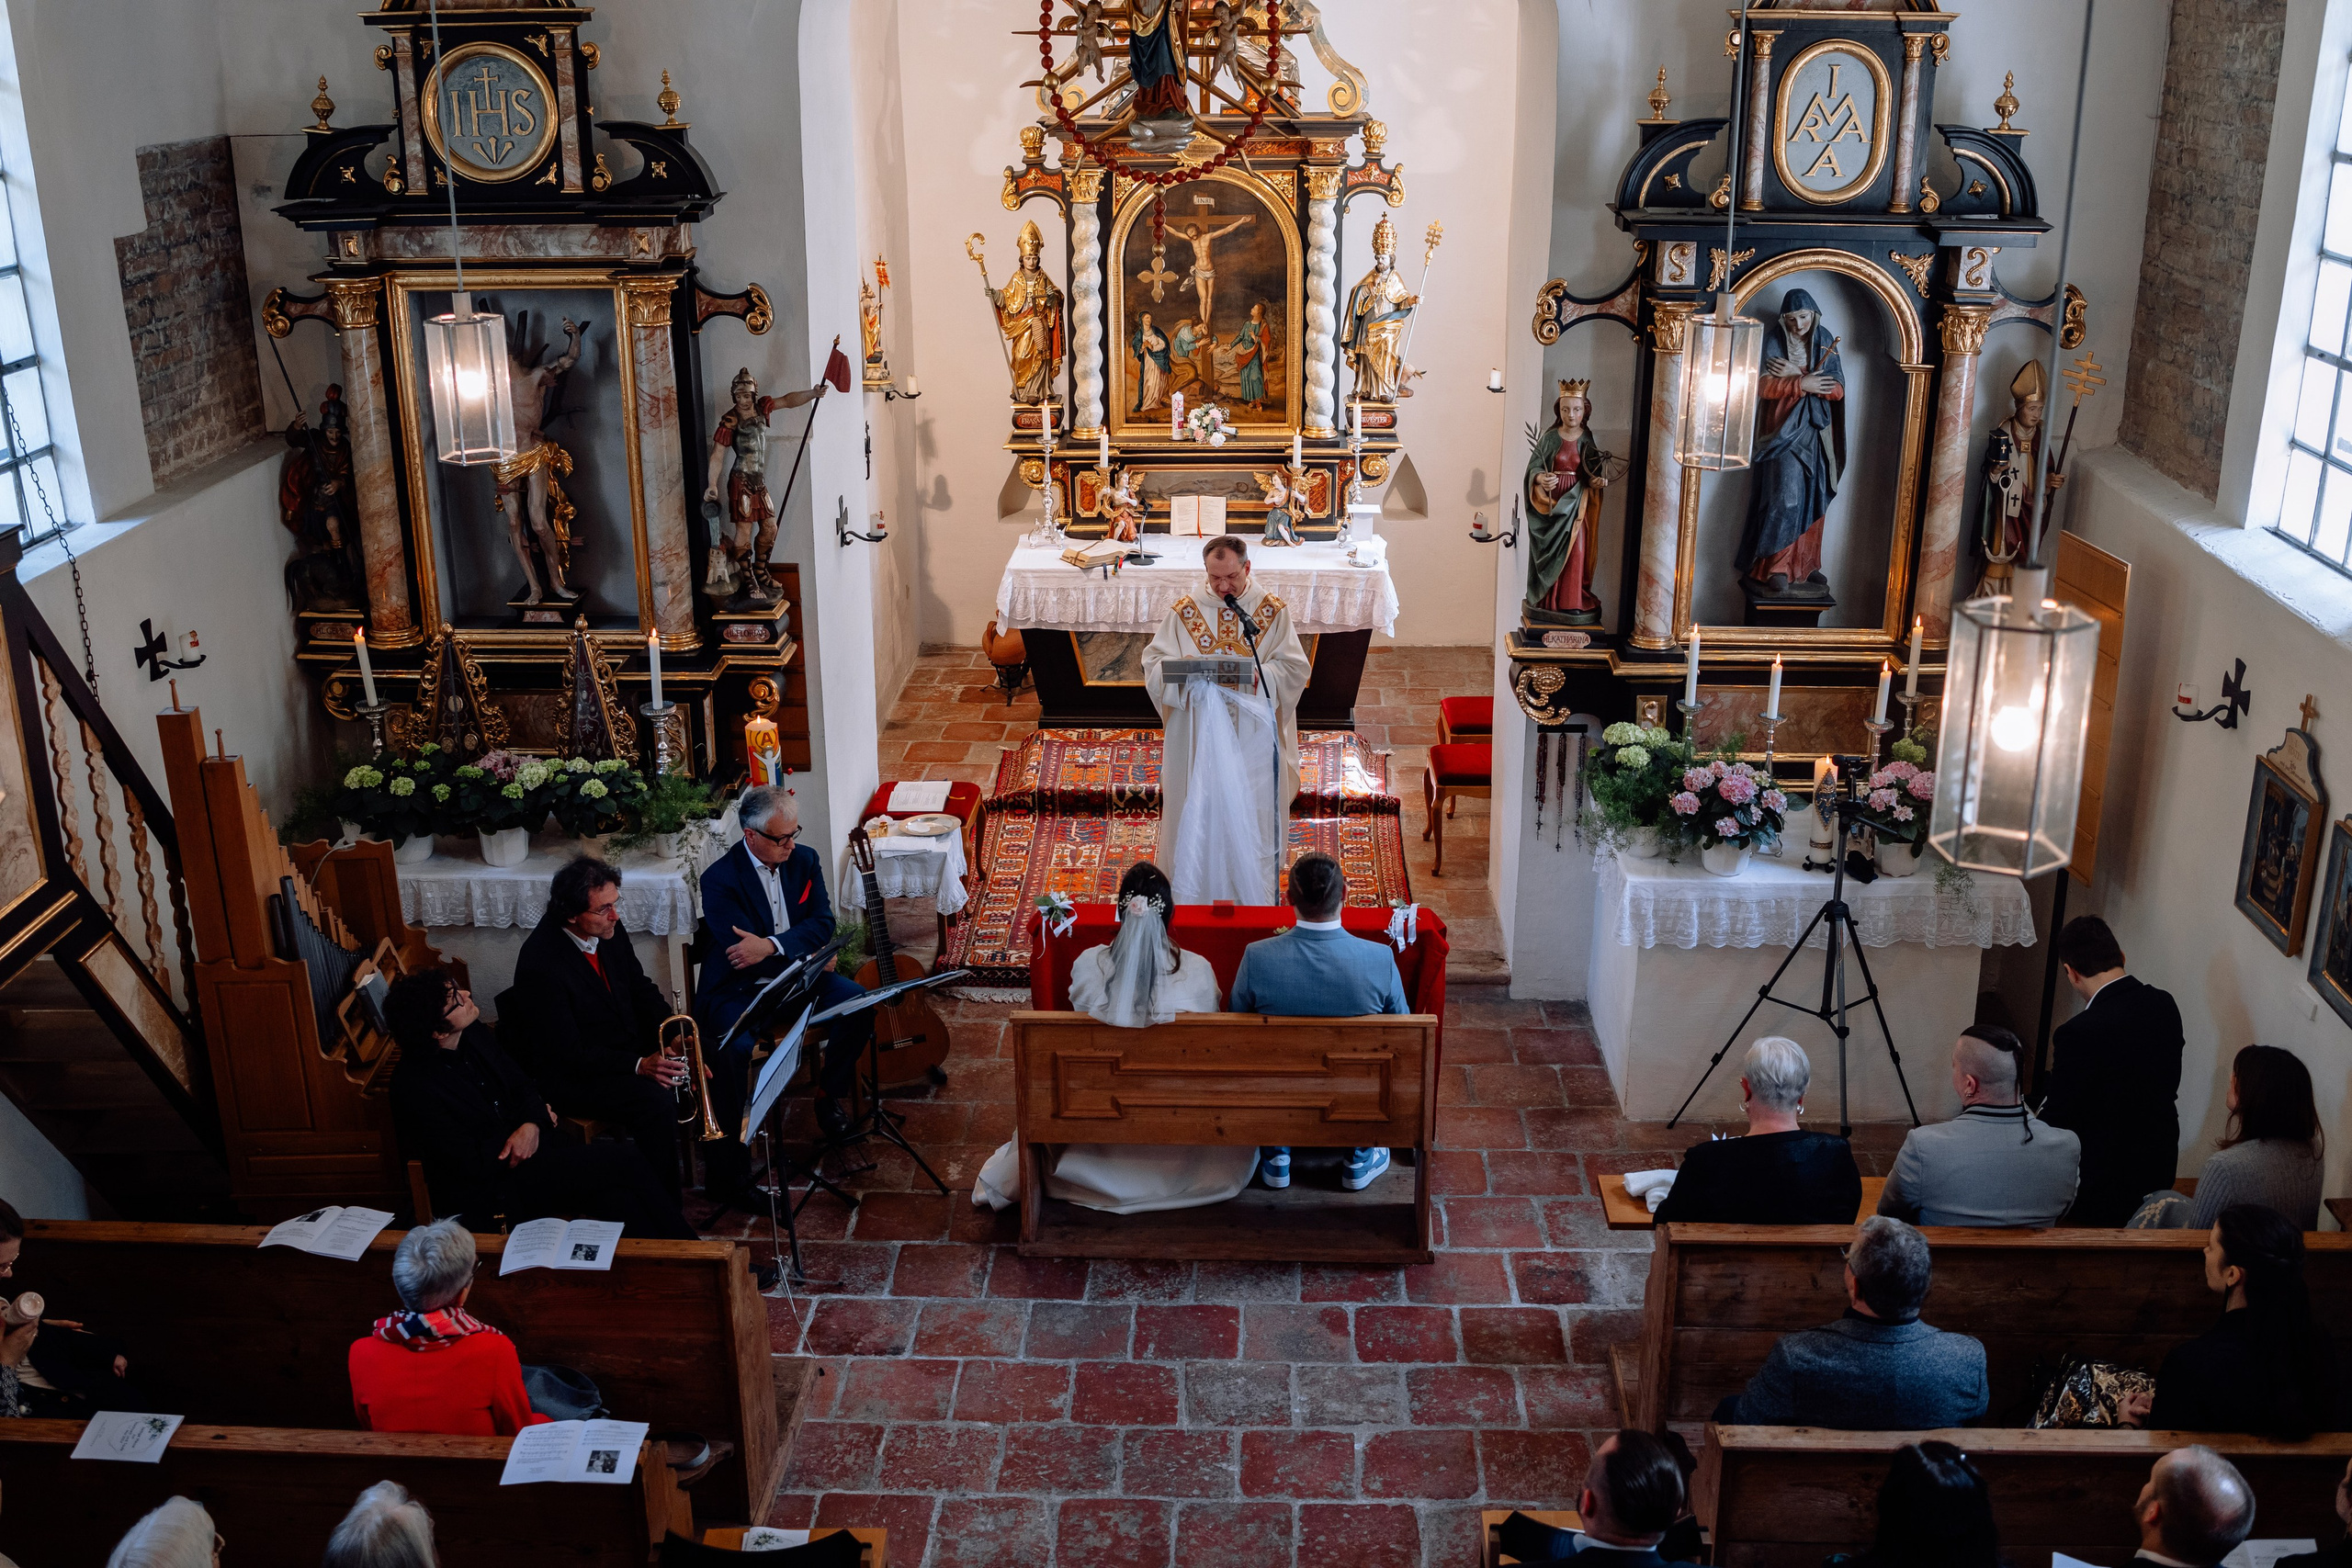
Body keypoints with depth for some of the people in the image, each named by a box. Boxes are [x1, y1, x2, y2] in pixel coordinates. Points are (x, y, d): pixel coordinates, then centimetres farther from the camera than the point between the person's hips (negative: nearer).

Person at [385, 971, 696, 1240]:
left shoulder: (475, 1035, 3)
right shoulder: (414, 1085, -20)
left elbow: (522, 1085, 13)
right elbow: (472, 1162, -19)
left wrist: (532, 1124, -9)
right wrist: (531, 1125, -8)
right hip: (491, 1190, -7)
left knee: (619, 1200, -18)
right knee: (626, 1162, -17)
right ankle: (684, 1244, -1)